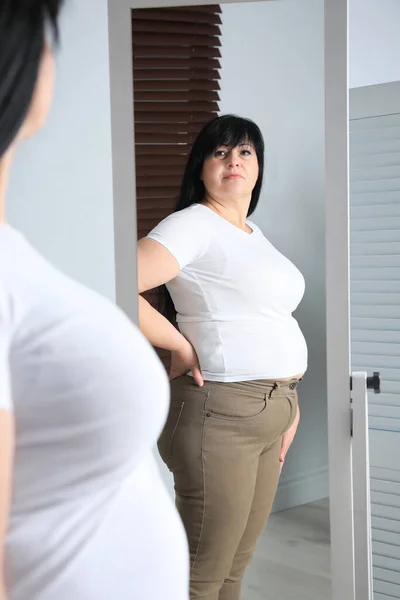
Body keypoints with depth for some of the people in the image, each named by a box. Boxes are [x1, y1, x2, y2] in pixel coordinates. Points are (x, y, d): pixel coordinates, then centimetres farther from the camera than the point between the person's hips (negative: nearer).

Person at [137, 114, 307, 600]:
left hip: (272, 411, 8)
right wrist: (183, 349, -14)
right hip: (221, 412, -8)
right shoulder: (192, 225, -10)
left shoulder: (253, 233, 17)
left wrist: (288, 402, 16)